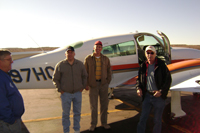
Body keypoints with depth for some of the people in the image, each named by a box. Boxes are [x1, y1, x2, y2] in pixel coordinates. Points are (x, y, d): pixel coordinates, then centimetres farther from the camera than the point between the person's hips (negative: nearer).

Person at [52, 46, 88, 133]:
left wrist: (83, 87, 4)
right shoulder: (60, 65, -5)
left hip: (78, 93, 2)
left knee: (77, 113, 12)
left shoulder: (80, 64, 2)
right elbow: (55, 79, 1)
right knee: (65, 113, 9)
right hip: (65, 93, -2)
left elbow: (84, 76, 12)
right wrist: (60, 90, -5)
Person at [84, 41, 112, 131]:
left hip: (103, 84, 2)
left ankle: (104, 122, 25)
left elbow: (109, 71, 10)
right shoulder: (88, 58, -1)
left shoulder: (105, 59, 5)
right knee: (93, 105, 4)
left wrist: (108, 82, 2)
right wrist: (86, 84, -6)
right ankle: (93, 124, 19)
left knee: (104, 104, 9)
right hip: (93, 84, -2)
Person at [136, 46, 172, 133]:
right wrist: (138, 88, -3)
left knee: (157, 120, 11)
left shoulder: (161, 65, -7)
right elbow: (139, 79, 15)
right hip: (147, 95, 3)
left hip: (159, 96, -3)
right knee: (142, 118, 8)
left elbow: (168, 79, -6)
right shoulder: (143, 66, 5)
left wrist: (161, 91, -17)